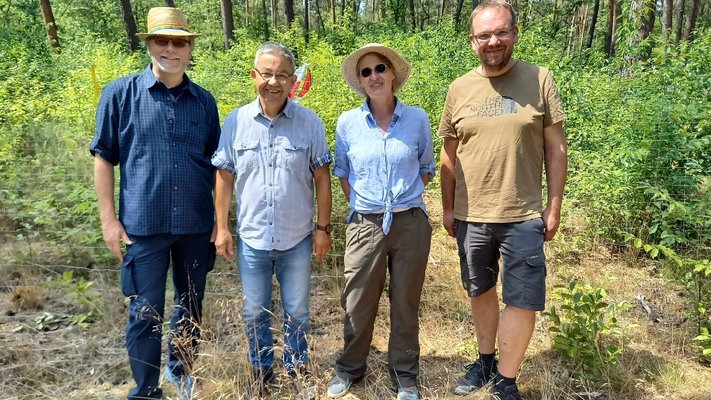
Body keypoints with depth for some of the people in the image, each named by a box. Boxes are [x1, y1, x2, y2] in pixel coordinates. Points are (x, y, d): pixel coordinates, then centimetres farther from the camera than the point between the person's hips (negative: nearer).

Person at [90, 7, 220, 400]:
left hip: (196, 225, 3)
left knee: (191, 306, 17)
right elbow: (104, 158, 0)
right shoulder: (120, 93, -2)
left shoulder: (204, 101, 4)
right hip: (144, 225, -2)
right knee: (146, 314, 5)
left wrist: (221, 218, 8)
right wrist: (109, 219, -5)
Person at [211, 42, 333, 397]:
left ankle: (296, 367, 37)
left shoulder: (310, 122, -5)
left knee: (297, 312, 15)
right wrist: (221, 228, 1)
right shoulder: (236, 122, -2)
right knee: (255, 312, 16)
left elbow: (321, 178, -1)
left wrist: (323, 227, -3)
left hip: (297, 239, -1)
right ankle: (261, 368, 38)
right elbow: (224, 177, 3)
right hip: (251, 238, 1)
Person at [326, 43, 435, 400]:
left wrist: (406, 198, 8)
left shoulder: (417, 119, -1)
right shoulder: (347, 123, -1)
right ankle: (349, 368, 32)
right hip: (365, 224, 0)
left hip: (410, 223, 0)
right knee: (357, 303, 10)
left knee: (405, 302, 12)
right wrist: (359, 205, 7)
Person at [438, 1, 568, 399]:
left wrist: (554, 208, -3)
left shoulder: (539, 80, -4)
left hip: (523, 217, -2)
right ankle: (486, 361, 38)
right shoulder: (460, 88, 2)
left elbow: (556, 148, -1)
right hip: (471, 217, 3)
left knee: (524, 301, 2)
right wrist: (448, 208, 8)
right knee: (482, 292, 17)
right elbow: (449, 155, 8)